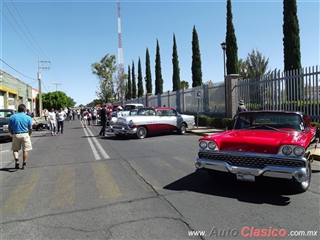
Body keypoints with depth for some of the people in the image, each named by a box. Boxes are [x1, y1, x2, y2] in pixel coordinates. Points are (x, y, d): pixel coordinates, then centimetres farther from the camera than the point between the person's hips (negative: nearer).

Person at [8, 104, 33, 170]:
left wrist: (13, 134, 14)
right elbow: (30, 128, -4)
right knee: (25, 150, 6)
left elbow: (9, 128, 3)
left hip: (16, 135, 1)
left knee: (15, 149, 15)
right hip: (25, 135, -1)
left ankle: (16, 160, -8)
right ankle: (24, 165, 9)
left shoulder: (12, 117, 3)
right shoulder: (28, 117, -2)